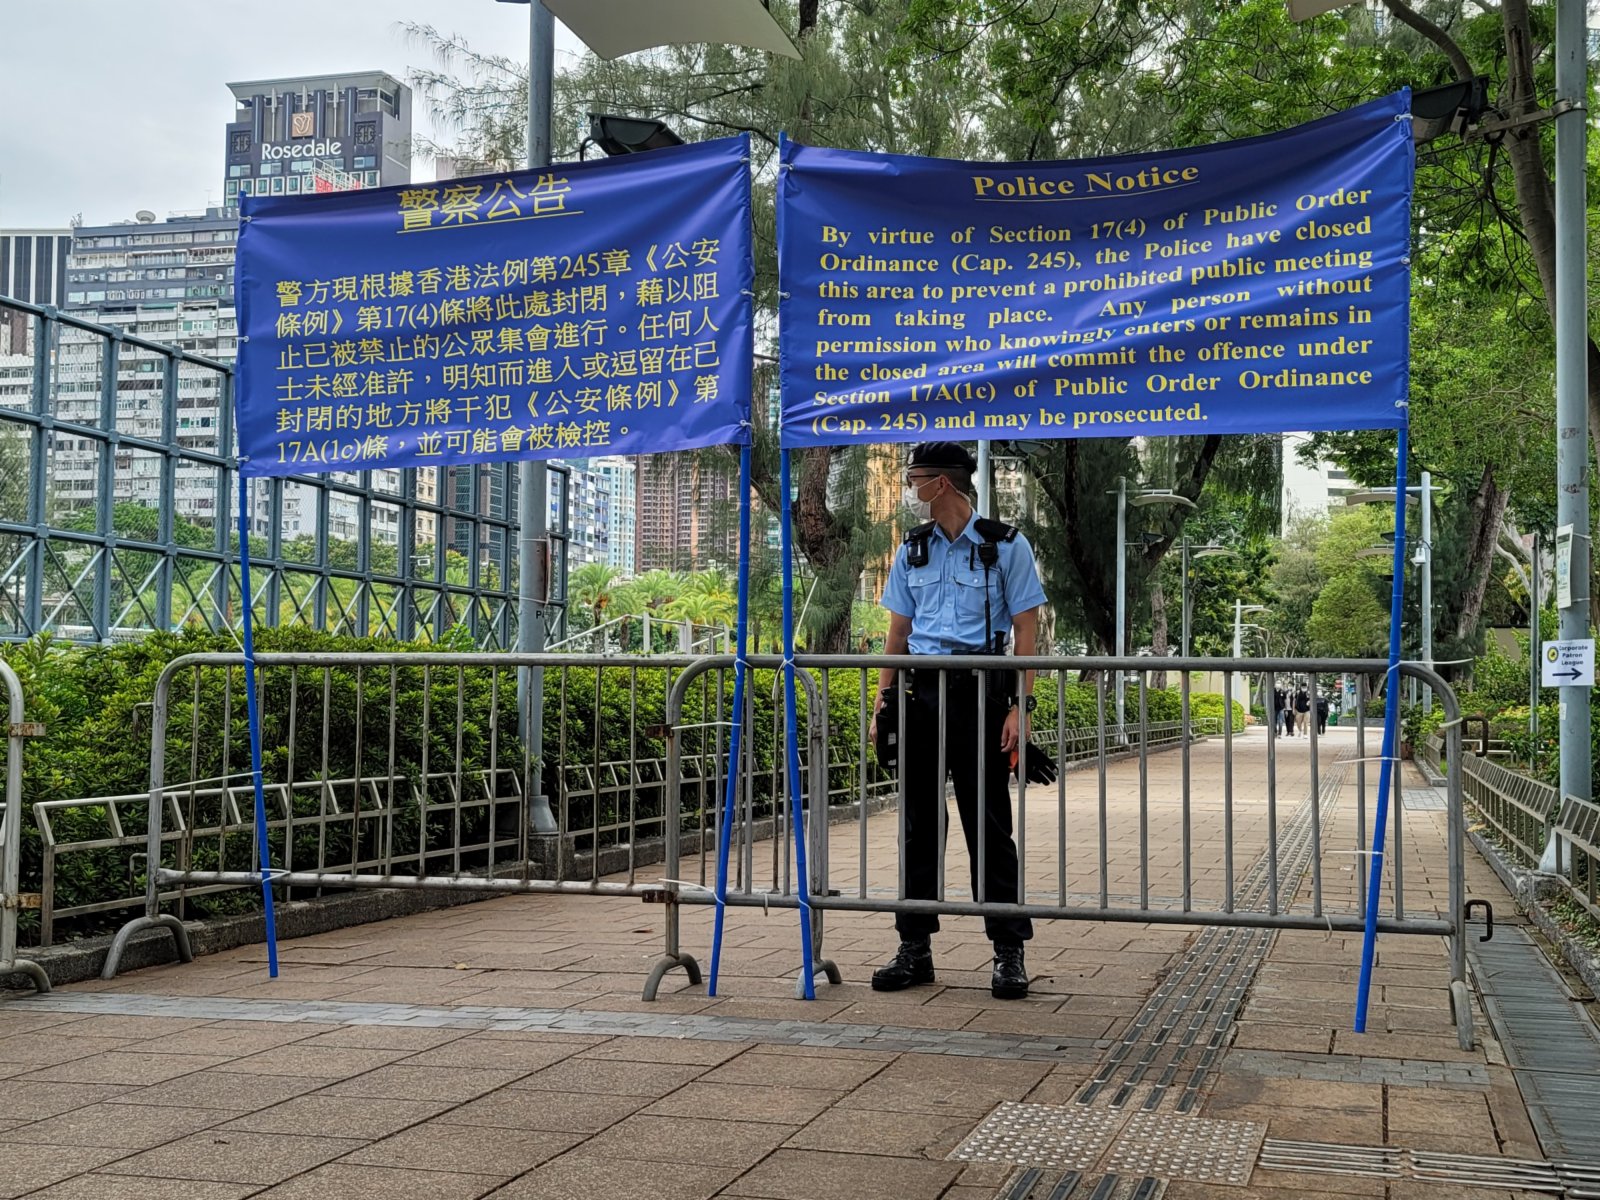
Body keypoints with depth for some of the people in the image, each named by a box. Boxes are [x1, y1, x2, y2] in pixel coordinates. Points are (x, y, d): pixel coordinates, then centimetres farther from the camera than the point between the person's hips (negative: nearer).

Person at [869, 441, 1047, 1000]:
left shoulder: (1006, 546, -1)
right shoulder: (912, 549, 13)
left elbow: (1026, 630, -4)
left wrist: (1021, 707, -12)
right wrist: (883, 700, 8)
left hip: (978, 689, -5)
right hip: (920, 689, 5)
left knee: (988, 823, -3)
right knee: (918, 822, 6)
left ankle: (1009, 951, 4)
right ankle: (915, 948, 14)